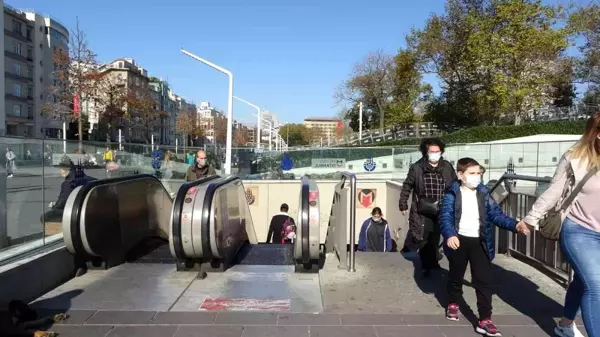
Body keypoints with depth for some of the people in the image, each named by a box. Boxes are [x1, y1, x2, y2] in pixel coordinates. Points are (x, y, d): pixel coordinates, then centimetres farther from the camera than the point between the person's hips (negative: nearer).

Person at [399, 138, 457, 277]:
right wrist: (403, 204, 3)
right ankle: (427, 266, 20)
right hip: (423, 211, -2)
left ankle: (432, 262, 30)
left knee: (435, 239, 12)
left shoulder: (447, 167, 0)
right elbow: (407, 187, 2)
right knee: (423, 239, 1)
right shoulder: (417, 167, -6)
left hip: (442, 211, 2)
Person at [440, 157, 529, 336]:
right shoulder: (452, 193, -8)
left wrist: (515, 225, -14)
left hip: (480, 242, 3)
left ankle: (485, 320, 4)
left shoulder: (484, 193, 4)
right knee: (456, 276, 16)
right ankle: (453, 304, 40)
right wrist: (450, 235, -33)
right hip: (459, 240, -2)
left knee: (483, 281, -1)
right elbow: (445, 216, -16)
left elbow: (496, 214, 2)